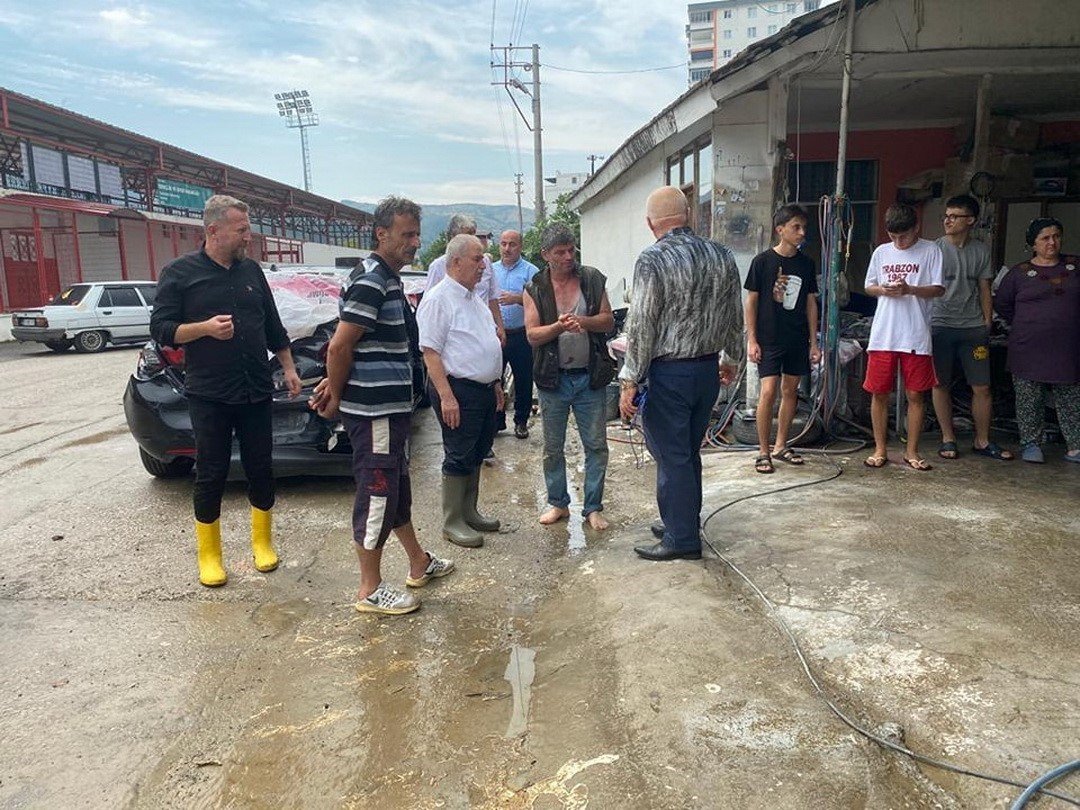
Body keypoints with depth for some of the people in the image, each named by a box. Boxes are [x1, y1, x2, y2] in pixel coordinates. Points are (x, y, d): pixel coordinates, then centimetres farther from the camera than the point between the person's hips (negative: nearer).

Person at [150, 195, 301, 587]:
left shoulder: (251, 270, 10)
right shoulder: (180, 272, -3)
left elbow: (273, 326, 17)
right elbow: (161, 329, -5)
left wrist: (288, 368, 13)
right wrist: (205, 327, -20)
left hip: (256, 392, 4)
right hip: (209, 395, -4)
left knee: (261, 469, 9)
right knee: (210, 475, 3)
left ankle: (262, 542, 27)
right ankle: (209, 555, 19)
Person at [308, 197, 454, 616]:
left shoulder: (389, 279, 14)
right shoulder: (370, 281, -18)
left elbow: (349, 345, 17)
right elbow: (340, 346, -20)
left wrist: (335, 386, 7)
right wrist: (335, 395, -8)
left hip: (392, 405, 10)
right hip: (373, 408, -10)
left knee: (397, 488, 20)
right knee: (377, 494, 0)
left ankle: (419, 563, 36)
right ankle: (370, 590, 13)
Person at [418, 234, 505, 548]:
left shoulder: (474, 298, 15)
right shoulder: (438, 299, -13)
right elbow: (430, 351, -18)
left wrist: (496, 382, 20)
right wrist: (446, 397, -23)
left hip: (484, 389, 9)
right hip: (459, 391, -9)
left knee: (476, 455, 16)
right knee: (459, 457, 0)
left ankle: (469, 512, 29)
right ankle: (452, 522, 12)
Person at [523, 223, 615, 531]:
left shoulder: (593, 279, 3)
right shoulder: (535, 289, 0)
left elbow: (608, 320, 1)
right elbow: (532, 335, -6)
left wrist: (583, 322, -18)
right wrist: (559, 326, -24)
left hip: (591, 376, 1)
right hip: (553, 378, 0)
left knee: (596, 445, 5)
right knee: (553, 448, 11)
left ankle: (593, 507, 18)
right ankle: (557, 503, 27)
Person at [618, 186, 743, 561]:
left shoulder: (652, 260, -15)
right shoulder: (721, 256, 3)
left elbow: (641, 325, -17)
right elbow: (735, 317, 11)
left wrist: (629, 380, -12)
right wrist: (730, 358, 25)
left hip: (668, 374, -6)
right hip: (708, 369, 7)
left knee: (671, 457, 4)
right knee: (689, 452, 18)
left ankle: (682, 539, 13)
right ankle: (684, 522, 32)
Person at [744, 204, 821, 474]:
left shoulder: (806, 263, 7)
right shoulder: (763, 261, -5)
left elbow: (810, 303, 10)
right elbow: (751, 301, -4)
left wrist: (814, 342, 7)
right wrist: (751, 339, -9)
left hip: (798, 339, 5)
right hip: (769, 339, -5)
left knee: (791, 390, 9)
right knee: (768, 391, -10)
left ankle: (781, 446, 22)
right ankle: (763, 452, 1)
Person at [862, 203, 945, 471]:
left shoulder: (930, 251, 1)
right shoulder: (881, 252, 9)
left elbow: (938, 288, -3)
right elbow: (868, 286, 16)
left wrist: (909, 289, -20)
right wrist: (882, 290, -7)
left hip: (916, 336, -2)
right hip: (883, 335, 2)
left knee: (915, 395, 3)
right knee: (879, 393, 4)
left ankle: (912, 452, 16)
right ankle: (880, 450, 16)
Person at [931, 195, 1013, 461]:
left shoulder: (981, 250, 8)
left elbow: (984, 290, 12)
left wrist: (987, 324, 8)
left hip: (973, 328, 2)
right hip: (940, 326, -2)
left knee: (982, 387, 3)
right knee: (941, 385, 4)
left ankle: (982, 441, 16)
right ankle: (948, 439, 17)